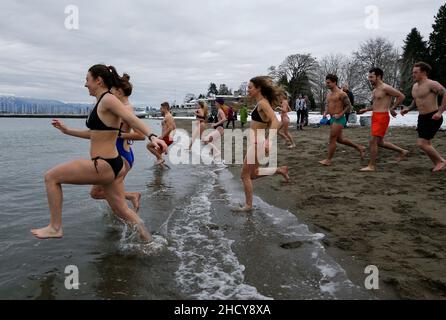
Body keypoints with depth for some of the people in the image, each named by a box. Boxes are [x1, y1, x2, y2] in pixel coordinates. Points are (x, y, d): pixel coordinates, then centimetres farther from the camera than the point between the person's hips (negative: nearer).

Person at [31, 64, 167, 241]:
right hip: (111, 165, 10)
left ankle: (55, 228, 12)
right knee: (122, 210, 15)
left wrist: (152, 136, -43)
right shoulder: (102, 103, 17)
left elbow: (132, 119, -28)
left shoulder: (108, 99, -11)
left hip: (103, 166, -10)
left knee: (51, 177, 4)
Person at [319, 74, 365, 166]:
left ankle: (328, 160, 2)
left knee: (332, 139, -6)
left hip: (339, 120, -9)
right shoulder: (328, 94, 13)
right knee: (339, 139, 16)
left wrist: (340, 114, -19)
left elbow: (349, 106, -11)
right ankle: (360, 148, 29)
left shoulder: (341, 94, -12)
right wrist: (325, 113, 5)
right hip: (332, 119, 9)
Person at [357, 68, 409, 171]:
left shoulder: (385, 88, -11)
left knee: (373, 141, -10)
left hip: (382, 117, -10)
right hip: (375, 116, 10)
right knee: (379, 142, 15)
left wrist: (392, 108, -9)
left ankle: (372, 166, -1)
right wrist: (365, 110, 16)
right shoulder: (375, 90, 16)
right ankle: (402, 151, 30)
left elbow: (401, 96, -12)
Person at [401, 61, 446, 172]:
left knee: (421, 144, -11)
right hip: (422, 118, 9)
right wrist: (408, 109, 9)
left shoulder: (431, 84, -15)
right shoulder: (415, 86, 11)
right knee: (427, 144, 13)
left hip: (433, 118, -9)